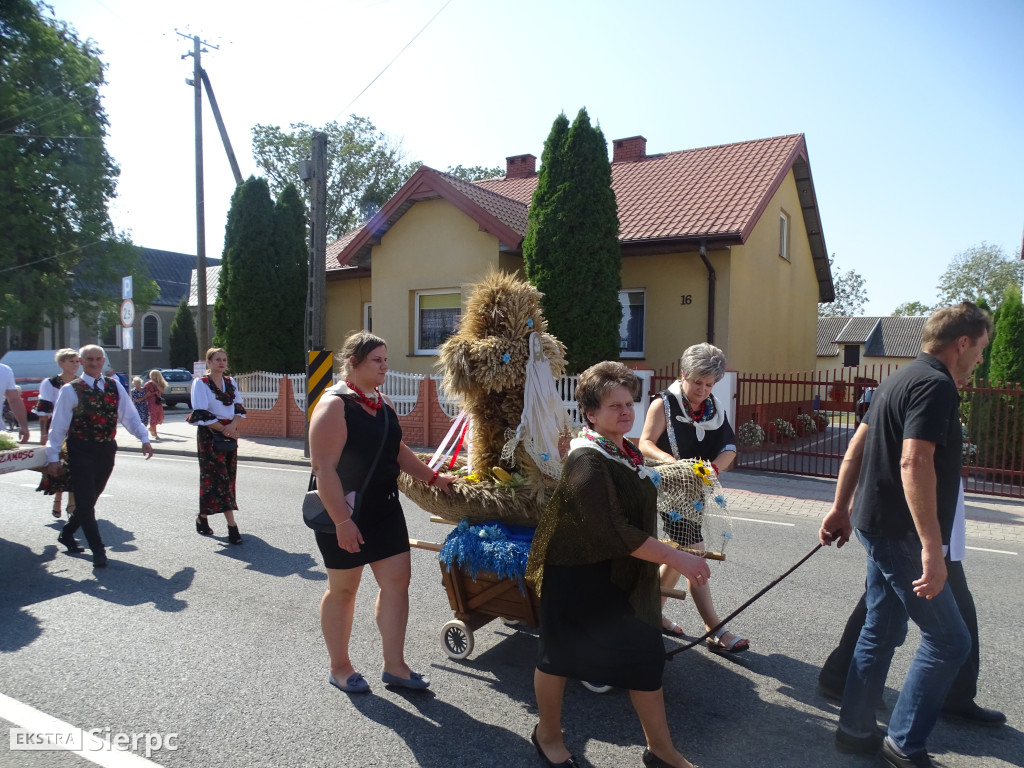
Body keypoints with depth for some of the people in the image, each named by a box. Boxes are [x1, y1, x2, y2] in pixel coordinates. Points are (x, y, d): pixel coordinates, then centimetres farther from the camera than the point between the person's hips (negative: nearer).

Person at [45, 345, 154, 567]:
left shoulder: (114, 386, 6)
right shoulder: (71, 390, -5)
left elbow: (129, 415, 5)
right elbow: (58, 424, -4)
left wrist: (144, 439, -7)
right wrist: (53, 456, -6)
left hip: (106, 449, 4)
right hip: (81, 450, -4)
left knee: (90, 498, 15)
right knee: (85, 501, -5)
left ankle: (67, 533, 38)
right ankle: (98, 551, 1)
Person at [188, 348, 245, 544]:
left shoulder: (230, 381, 12)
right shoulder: (200, 383, -4)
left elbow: (239, 407, 10)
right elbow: (200, 414, -11)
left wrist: (233, 425, -9)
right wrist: (222, 429, -15)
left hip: (230, 434, 6)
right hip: (209, 435, -6)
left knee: (228, 477, 6)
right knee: (219, 477, -9)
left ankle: (202, 518, 23)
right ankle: (232, 525, -11)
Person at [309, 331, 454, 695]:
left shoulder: (382, 403, 9)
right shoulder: (335, 405, -17)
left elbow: (398, 450, 20)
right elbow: (324, 468, -23)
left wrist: (433, 477, 12)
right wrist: (341, 521, -26)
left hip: (384, 508, 8)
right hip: (345, 512, -8)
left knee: (397, 580, 8)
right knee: (343, 589, 9)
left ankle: (394, 665, 21)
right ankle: (339, 667, 28)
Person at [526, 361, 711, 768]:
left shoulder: (628, 451, 4)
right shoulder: (587, 463, -24)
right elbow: (614, 531, -29)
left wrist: (659, 563, 23)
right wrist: (675, 557, -26)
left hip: (624, 574, 9)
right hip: (578, 577, -8)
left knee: (646, 657, 13)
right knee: (560, 655, 12)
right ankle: (548, 735, 36)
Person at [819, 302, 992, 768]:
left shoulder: (902, 380, 14)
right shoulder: (937, 386, -17)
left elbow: (856, 447, 17)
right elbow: (915, 462, -29)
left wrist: (840, 509, 21)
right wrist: (932, 549, -30)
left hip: (878, 524, 10)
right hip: (901, 533, -10)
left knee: (882, 630, 17)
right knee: (948, 640, 1)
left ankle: (856, 731, 27)